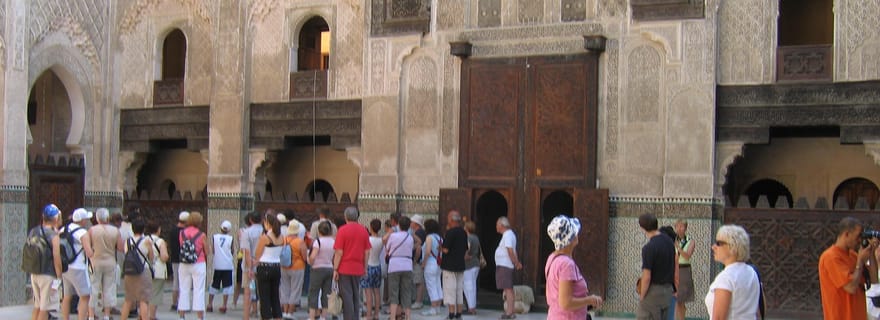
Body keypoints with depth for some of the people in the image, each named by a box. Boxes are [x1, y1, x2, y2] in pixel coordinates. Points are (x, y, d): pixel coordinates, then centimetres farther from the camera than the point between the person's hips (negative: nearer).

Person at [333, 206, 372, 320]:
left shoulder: (343, 230, -9)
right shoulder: (364, 230, 3)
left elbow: (339, 252, -11)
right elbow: (367, 252, 6)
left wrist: (335, 269, -6)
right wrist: (365, 268, 15)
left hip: (344, 268, -4)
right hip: (358, 269, 4)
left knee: (346, 295, -2)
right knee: (356, 296, 12)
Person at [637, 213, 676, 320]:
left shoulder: (649, 248, -20)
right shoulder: (669, 242, 5)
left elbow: (647, 277, -20)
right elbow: (674, 269, 12)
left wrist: (642, 296, -8)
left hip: (653, 291, -8)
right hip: (668, 290, 8)